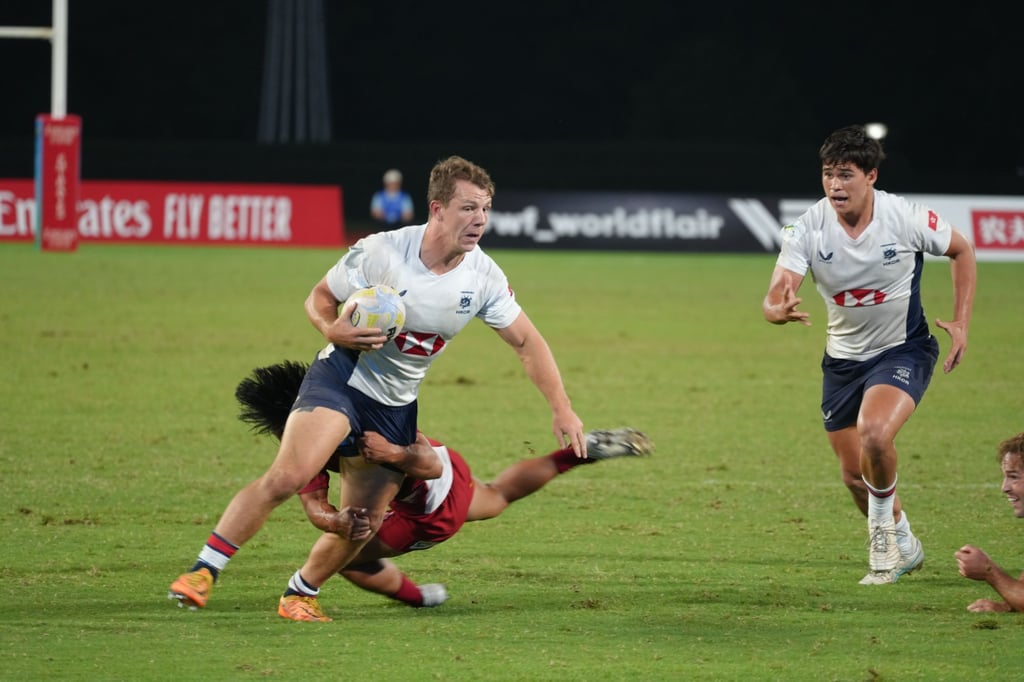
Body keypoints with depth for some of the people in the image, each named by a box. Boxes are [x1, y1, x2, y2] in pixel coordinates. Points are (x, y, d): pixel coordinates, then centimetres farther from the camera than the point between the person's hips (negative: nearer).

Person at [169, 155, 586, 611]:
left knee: (363, 525, 2)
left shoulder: (483, 277, -8)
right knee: (288, 477, -25)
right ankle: (202, 572, -18)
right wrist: (332, 330, -26)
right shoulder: (380, 252, -18)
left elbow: (527, 343, 2)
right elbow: (320, 297, -4)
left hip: (396, 406, 5)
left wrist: (562, 410, -5)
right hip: (341, 378, -5)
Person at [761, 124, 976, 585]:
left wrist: (961, 324, -6)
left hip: (904, 349, -4)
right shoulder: (807, 228, -17)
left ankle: (883, 531, -3)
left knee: (874, 434, -30)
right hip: (843, 357, 4)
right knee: (855, 475, 9)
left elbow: (961, 251, 0)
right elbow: (775, 296, -26)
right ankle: (902, 547, 37)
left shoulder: (905, 218, -20)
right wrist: (780, 310, -51)